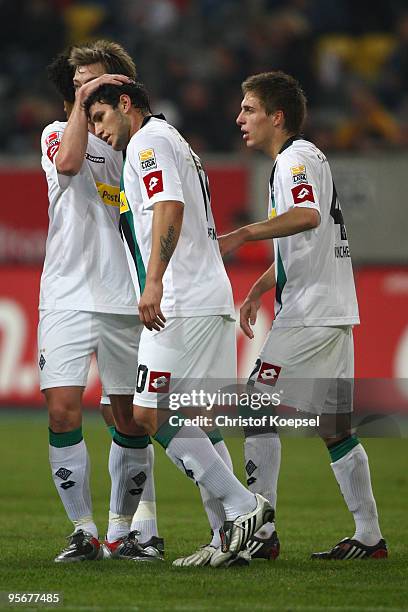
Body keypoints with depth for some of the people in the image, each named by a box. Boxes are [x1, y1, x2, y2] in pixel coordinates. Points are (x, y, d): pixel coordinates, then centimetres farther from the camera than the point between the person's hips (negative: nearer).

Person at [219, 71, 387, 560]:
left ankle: (259, 529, -11)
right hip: (331, 313, 10)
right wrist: (259, 290, 28)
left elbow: (307, 215, -31)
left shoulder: (296, 158, -10)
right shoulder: (296, 160, 21)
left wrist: (241, 235, -37)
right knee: (333, 425, 9)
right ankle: (369, 537, 10)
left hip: (310, 313, -10)